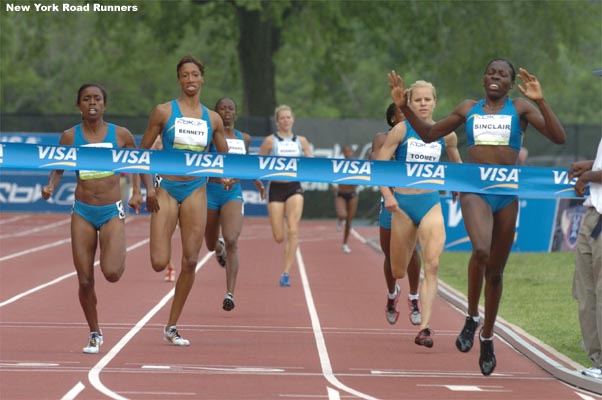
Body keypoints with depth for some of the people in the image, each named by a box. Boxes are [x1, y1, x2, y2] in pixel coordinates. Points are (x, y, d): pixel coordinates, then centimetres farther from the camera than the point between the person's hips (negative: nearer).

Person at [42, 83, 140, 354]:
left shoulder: (120, 135, -1)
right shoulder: (70, 136, 1)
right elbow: (58, 169, 11)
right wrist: (50, 187, -9)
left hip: (112, 212, -1)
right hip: (83, 212, 1)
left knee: (111, 273, -20)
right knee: (85, 281, 0)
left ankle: (119, 256, 19)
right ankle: (95, 334, 19)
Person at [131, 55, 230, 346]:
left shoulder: (212, 119, 6)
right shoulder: (164, 112, -2)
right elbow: (143, 151, 2)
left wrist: (225, 176, -5)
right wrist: (148, 187, -8)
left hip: (195, 190, 2)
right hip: (166, 188, -2)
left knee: (190, 261, -1)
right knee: (159, 263, -13)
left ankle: (172, 326, 10)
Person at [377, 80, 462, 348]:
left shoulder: (445, 134, 4)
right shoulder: (401, 130, -5)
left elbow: (456, 162, 23)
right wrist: (387, 195, -19)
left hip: (431, 204, 1)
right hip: (403, 204, -1)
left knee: (432, 264, -19)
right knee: (398, 272, 9)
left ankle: (425, 327, -22)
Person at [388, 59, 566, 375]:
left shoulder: (520, 108, 6)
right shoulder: (469, 108, 12)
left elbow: (558, 137, -6)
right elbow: (429, 134, 21)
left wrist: (540, 101, -17)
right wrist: (404, 106, 8)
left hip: (507, 194, 1)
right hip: (474, 191, 0)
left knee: (495, 271, 8)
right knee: (481, 251, -30)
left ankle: (487, 337, 28)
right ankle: (471, 318, -9)